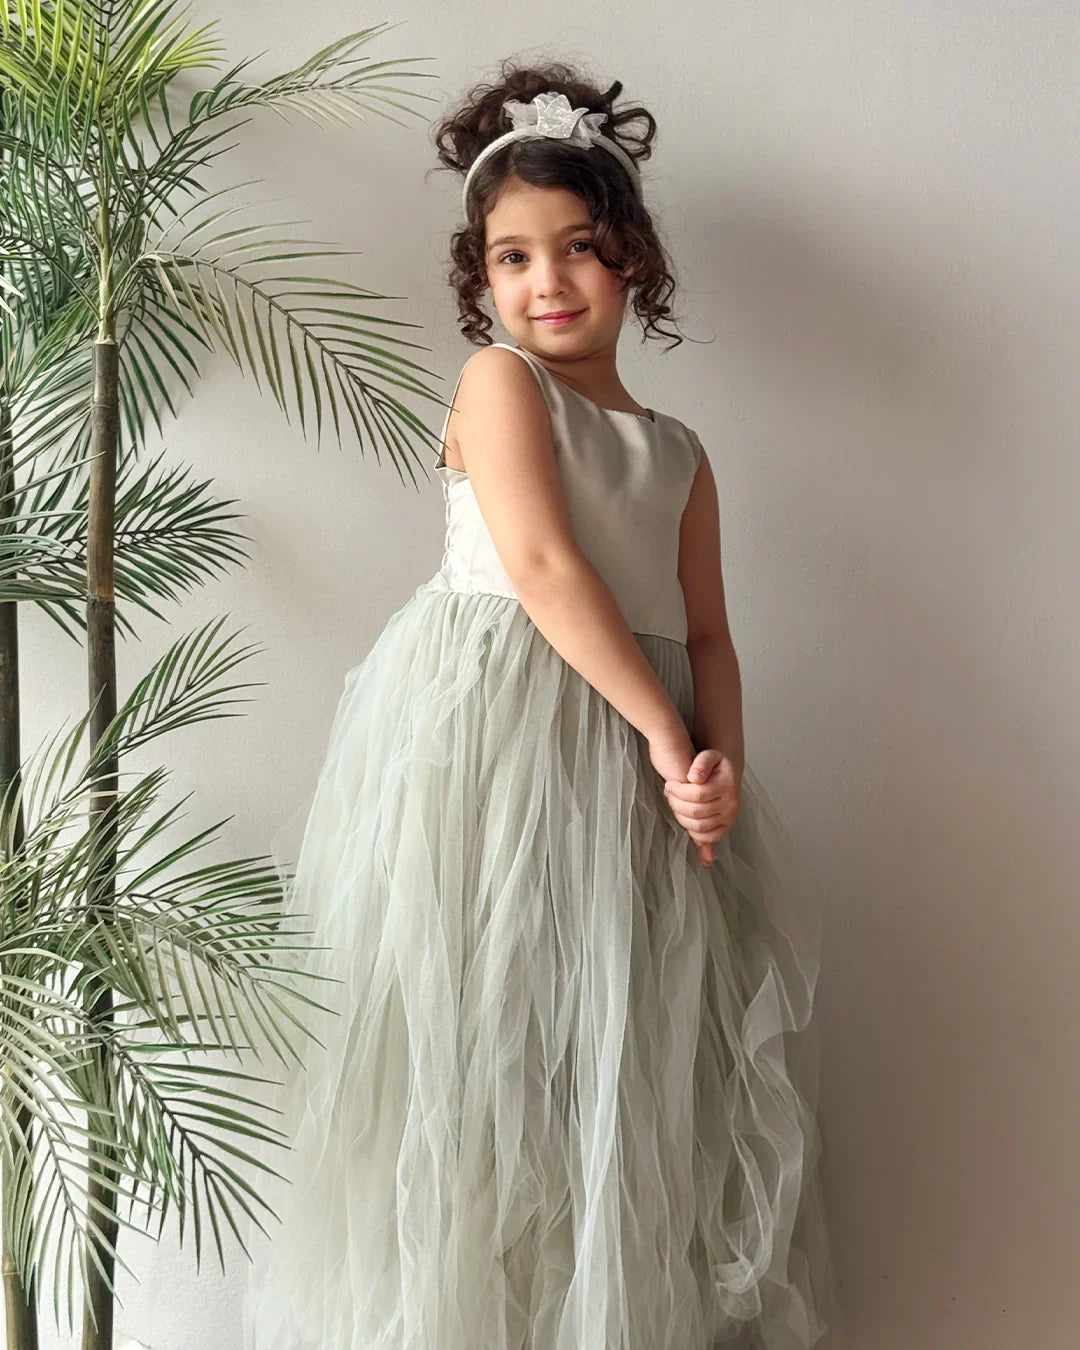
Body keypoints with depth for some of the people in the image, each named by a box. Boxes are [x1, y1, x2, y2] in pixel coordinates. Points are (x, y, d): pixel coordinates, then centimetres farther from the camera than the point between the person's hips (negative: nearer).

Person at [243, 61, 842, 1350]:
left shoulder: (678, 453, 18)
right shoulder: (499, 379, 2)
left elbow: (706, 633, 12)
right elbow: (543, 568, -10)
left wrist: (718, 765, -7)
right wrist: (663, 731, -14)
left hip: (637, 766, 6)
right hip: (499, 728, -5)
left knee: (632, 1058, 7)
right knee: (487, 1038, -4)